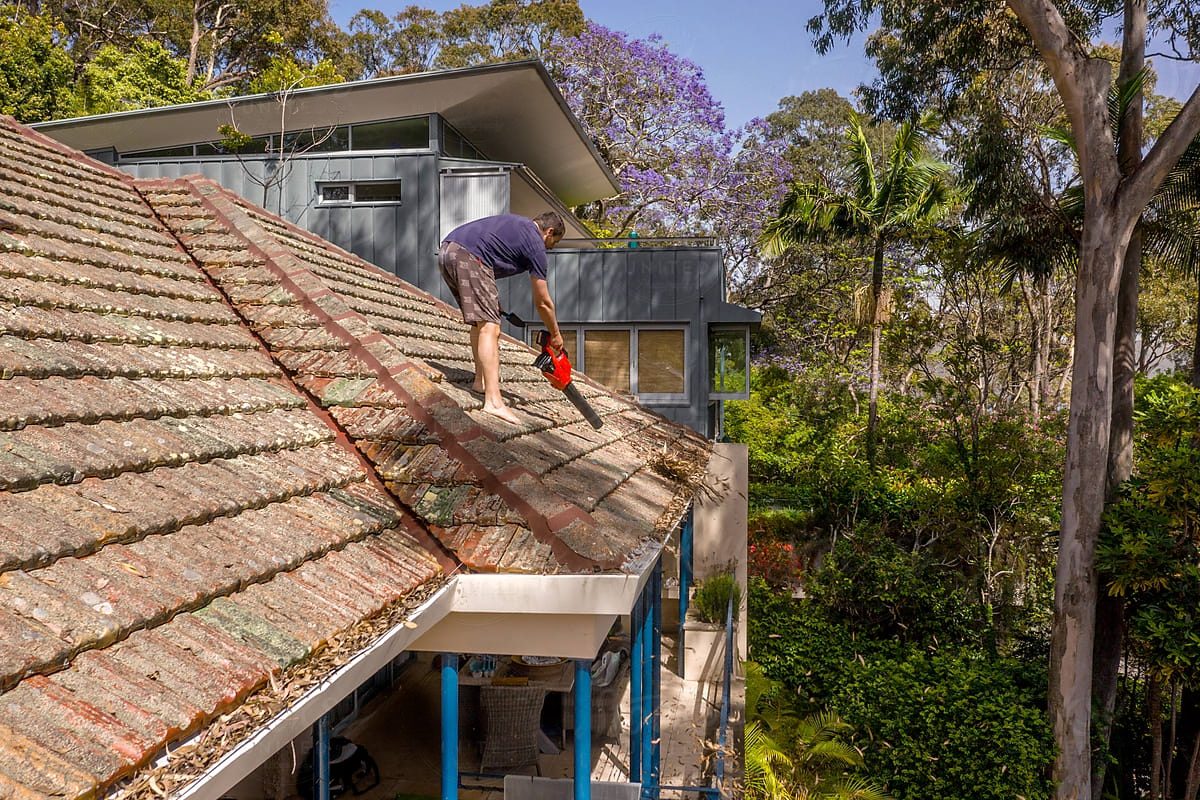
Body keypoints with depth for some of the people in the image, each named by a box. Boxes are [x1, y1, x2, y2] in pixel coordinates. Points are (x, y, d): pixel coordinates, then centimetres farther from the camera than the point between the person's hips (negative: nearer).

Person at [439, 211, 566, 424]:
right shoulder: (535, 243, 7)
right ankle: (494, 401, -19)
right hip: (469, 257, -9)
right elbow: (543, 303, 9)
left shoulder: (516, 223, 29)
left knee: (480, 321, 20)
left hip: (447, 248, 9)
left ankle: (480, 381, 21)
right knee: (489, 327, -11)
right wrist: (555, 335, 23)